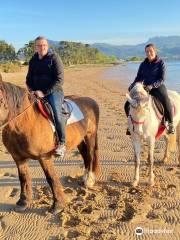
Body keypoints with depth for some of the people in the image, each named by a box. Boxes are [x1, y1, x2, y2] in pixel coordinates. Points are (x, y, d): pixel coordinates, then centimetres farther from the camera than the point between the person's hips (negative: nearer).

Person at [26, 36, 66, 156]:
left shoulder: (54, 58, -4)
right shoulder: (33, 61, 13)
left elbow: (59, 80, -12)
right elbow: (29, 79, 20)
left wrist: (44, 93, -18)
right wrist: (32, 90, -2)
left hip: (54, 91, -6)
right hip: (36, 93, 6)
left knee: (56, 112, -31)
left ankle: (62, 144, -23)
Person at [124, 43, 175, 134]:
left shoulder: (161, 63, -3)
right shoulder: (143, 64, 9)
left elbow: (162, 79, -9)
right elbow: (138, 77, 12)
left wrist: (152, 86, -25)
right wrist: (132, 86, -6)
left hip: (157, 87, -4)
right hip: (144, 87, 4)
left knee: (166, 102, -33)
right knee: (128, 105, -9)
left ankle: (170, 124, -10)